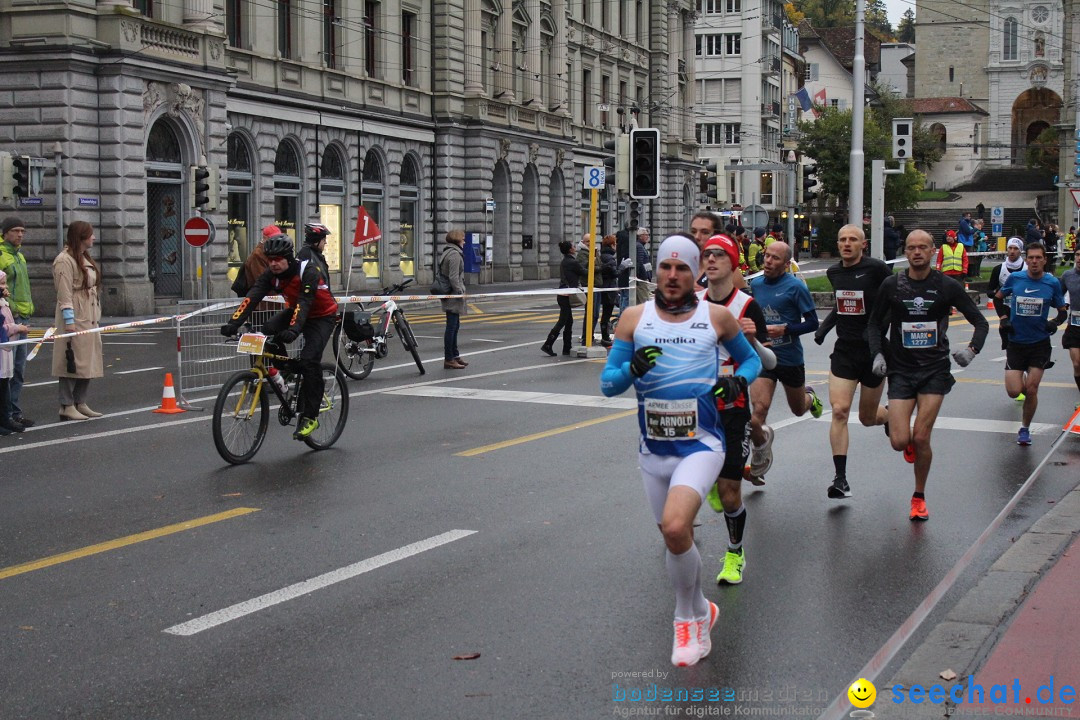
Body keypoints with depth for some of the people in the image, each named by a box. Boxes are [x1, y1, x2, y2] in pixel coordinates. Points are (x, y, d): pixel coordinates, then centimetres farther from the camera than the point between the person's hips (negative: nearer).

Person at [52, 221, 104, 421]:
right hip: (75, 320, -10)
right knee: (72, 362, -6)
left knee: (88, 362, 11)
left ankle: (80, 403, 17)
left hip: (89, 320, 10)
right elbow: (64, 294, -17)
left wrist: (96, 317, 17)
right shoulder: (65, 260, -12)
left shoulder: (85, 258, 18)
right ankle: (67, 406, -2)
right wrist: (69, 321, -22)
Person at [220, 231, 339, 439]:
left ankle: (310, 416, -15)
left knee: (309, 360, -24)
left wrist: (293, 330, -56)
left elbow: (304, 303, -41)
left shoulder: (309, 270, -29)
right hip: (295, 311, 6)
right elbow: (252, 297, -24)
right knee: (268, 330, -21)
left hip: (322, 317, -6)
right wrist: (234, 323, -37)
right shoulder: (271, 274, -13)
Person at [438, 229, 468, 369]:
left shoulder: (447, 252, 17)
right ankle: (448, 360, -6)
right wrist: (460, 292, -16)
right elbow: (453, 277, -22)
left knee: (454, 326, 18)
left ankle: (455, 355, 27)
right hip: (453, 295, -11)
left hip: (449, 295, 11)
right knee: (452, 327, -8)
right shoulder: (455, 254, -15)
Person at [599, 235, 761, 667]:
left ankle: (686, 618, -2)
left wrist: (739, 380, -6)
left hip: (701, 445, -3)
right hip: (653, 450, 4)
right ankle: (700, 612, 39)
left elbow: (752, 359, 16)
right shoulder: (635, 318, 2)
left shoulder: (716, 317, 0)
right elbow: (607, 384, 2)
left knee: (675, 528, -24)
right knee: (675, 537, 13)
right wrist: (632, 368, -20)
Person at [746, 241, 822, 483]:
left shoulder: (795, 287, -12)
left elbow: (812, 322, -11)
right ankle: (761, 444, 9)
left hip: (790, 357, -2)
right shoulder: (755, 284, 2)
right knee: (758, 409, -17)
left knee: (798, 409, 19)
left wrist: (784, 329, -22)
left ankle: (810, 397, 55)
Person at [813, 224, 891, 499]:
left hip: (874, 352, -3)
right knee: (839, 411, -12)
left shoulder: (876, 268, -12)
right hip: (844, 350, 4)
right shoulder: (834, 272, 5)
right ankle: (840, 478, -8)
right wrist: (825, 325, 9)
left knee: (868, 418, 10)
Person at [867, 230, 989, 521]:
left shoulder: (947, 286, -1)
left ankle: (919, 497, 15)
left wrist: (972, 349, -12)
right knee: (900, 441, -10)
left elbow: (981, 322, 5)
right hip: (900, 370, 1)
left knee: (921, 439, -8)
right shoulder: (891, 285, 1)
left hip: (935, 369, -1)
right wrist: (877, 354, -4)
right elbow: (874, 324, 12)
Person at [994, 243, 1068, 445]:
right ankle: (1023, 378, 32)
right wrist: (1003, 318, -1)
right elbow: (998, 298, 13)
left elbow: (1063, 311, 6)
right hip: (1016, 343, 1)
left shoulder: (1053, 283, -5)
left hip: (1040, 344, -1)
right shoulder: (1015, 278, -4)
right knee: (1014, 391, -6)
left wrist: (1055, 322, -14)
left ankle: (1025, 429, 18)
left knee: (1031, 390, -4)